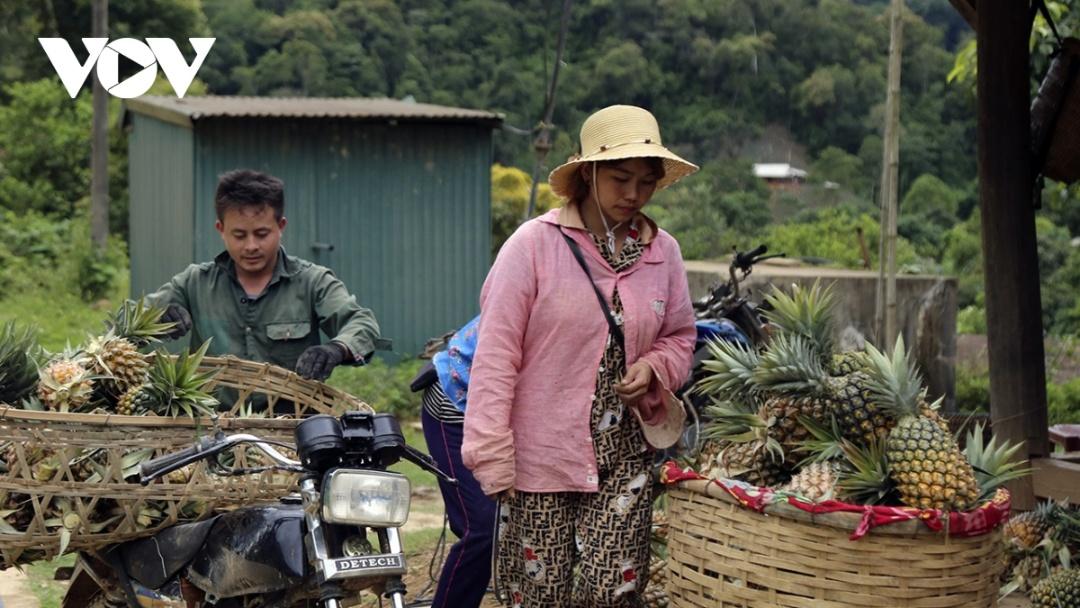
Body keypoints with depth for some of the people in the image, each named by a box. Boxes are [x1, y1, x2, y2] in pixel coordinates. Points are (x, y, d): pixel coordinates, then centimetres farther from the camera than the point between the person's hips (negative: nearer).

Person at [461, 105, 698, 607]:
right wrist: (492, 457, -13)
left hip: (623, 457, 3)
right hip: (540, 458, -3)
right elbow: (496, 354, -9)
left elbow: (679, 338, 18)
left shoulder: (662, 253, 5)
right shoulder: (535, 243, -8)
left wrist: (654, 367, -6)